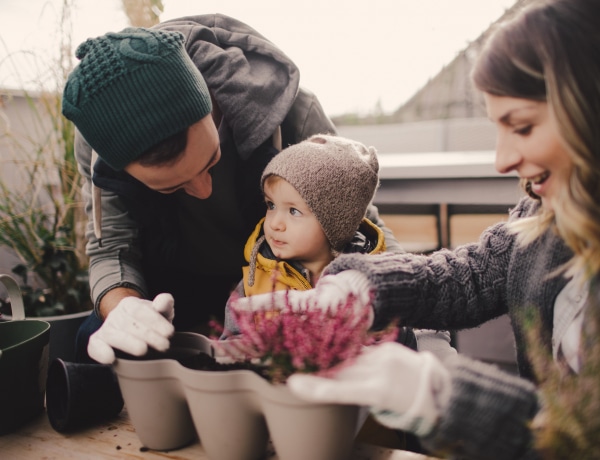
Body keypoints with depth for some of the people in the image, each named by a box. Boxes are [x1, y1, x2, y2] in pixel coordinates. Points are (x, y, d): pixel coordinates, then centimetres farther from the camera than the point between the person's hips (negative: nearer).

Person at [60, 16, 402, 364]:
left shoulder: (283, 109, -30)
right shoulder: (98, 145, -25)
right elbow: (112, 248, -18)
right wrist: (122, 309, -41)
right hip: (175, 290, 2)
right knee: (95, 340, -24)